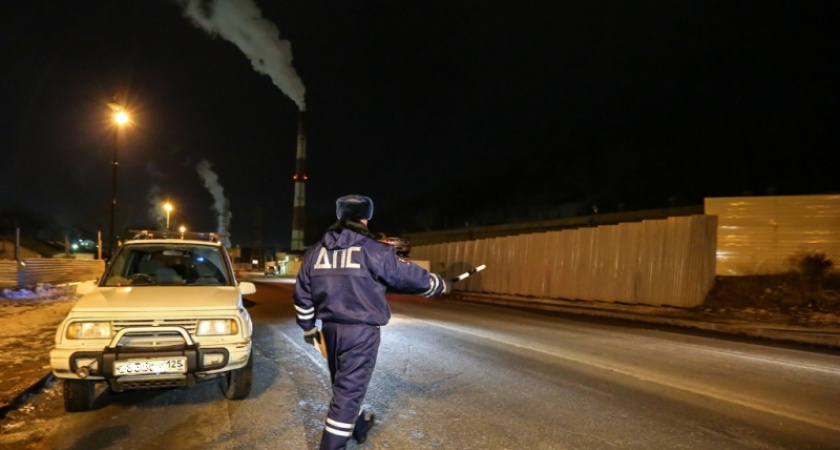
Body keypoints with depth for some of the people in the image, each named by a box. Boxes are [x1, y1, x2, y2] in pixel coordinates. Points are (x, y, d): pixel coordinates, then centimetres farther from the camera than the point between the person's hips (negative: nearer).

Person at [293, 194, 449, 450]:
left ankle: (358, 425, 45)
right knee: (350, 388, 1)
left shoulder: (315, 251, 7)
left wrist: (308, 328, 24)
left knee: (344, 383, 23)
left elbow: (302, 295, 12)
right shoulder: (372, 249, -11)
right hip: (361, 330, -6)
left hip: (330, 328, 7)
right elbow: (409, 275, -5)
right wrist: (440, 285, 13)